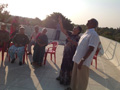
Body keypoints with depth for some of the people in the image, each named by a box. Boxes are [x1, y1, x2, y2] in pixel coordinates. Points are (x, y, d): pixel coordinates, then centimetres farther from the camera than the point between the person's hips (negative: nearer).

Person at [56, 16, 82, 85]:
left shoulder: (78, 37, -14)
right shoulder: (70, 33, 4)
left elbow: (77, 44, -30)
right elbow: (63, 30, 1)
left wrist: (70, 40, -35)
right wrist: (61, 22, -9)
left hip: (72, 54, -7)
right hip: (66, 52, 7)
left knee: (70, 67, 7)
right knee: (64, 65, 20)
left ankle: (68, 80, 25)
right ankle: (62, 77, 39)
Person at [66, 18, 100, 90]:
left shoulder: (94, 35, -15)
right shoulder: (86, 33, 14)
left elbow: (91, 49, -22)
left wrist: (82, 60, -25)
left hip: (84, 61, -9)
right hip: (77, 59, 9)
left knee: (82, 79, 6)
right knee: (75, 76, 22)